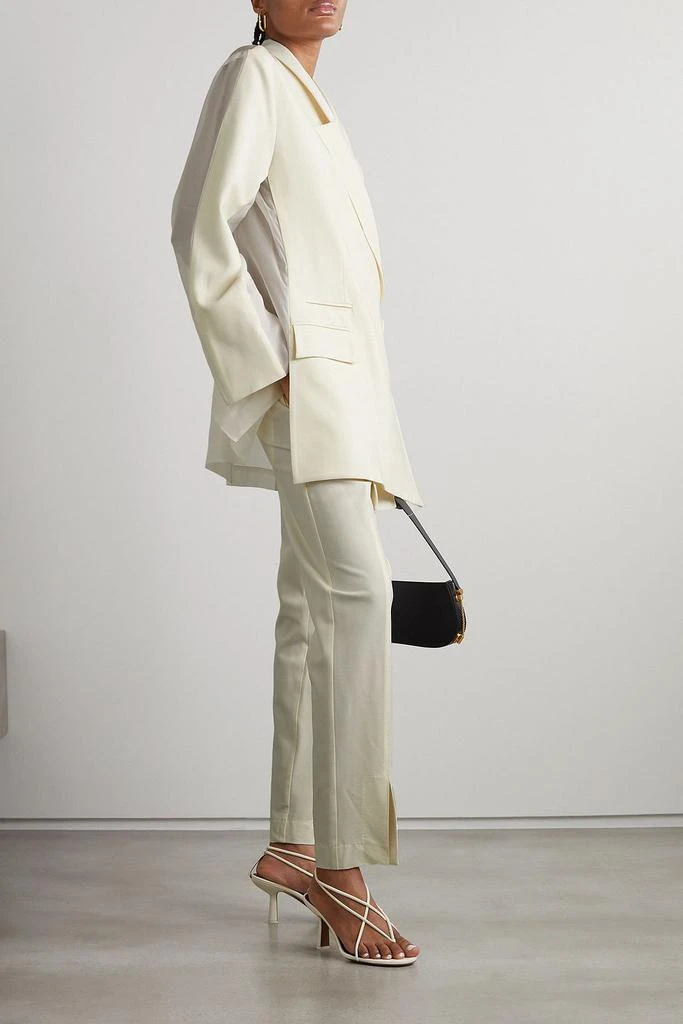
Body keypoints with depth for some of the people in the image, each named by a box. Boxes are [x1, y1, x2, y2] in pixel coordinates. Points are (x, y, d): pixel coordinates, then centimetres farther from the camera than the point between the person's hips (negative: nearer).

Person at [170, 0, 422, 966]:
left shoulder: (310, 98, 25)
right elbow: (201, 227, -13)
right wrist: (266, 368, -17)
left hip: (343, 378, 9)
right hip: (301, 377, -9)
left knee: (317, 604, 8)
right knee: (356, 586, -21)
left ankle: (293, 844, 15)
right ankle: (340, 868, -20)